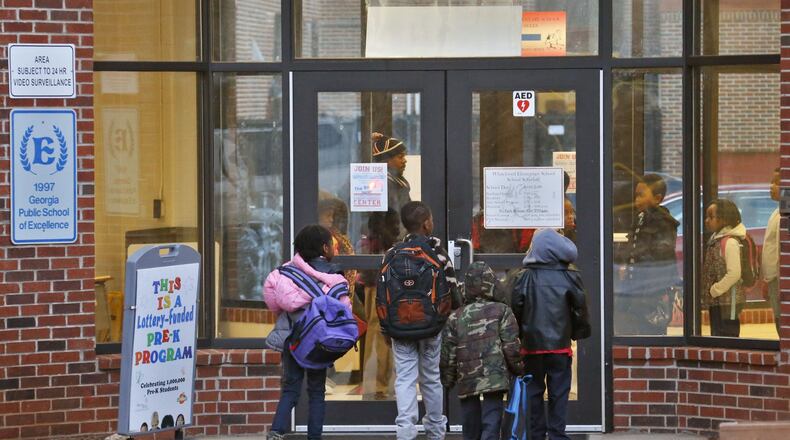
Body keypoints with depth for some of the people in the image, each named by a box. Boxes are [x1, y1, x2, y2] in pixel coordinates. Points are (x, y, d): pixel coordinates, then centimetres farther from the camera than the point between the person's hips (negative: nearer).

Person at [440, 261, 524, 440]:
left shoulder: (455, 317, 9)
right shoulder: (502, 312, 1)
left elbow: (448, 353, 9)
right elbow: (511, 346, -3)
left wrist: (447, 380, 21)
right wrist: (519, 369, 12)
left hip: (466, 381, 3)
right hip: (495, 378, -3)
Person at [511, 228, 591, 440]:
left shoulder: (526, 278, -5)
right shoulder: (569, 278, -5)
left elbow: (516, 308, -3)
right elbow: (580, 309, -3)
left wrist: (521, 334, 10)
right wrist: (579, 332, 12)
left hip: (532, 345, 1)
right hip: (560, 346, -1)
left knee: (534, 392, 10)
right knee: (558, 393, 4)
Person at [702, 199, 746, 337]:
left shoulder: (730, 242, -17)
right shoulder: (715, 239, 11)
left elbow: (734, 274, -22)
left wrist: (714, 290, -16)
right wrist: (709, 292, 8)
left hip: (727, 302, -9)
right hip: (715, 301, 9)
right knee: (716, 335, 15)